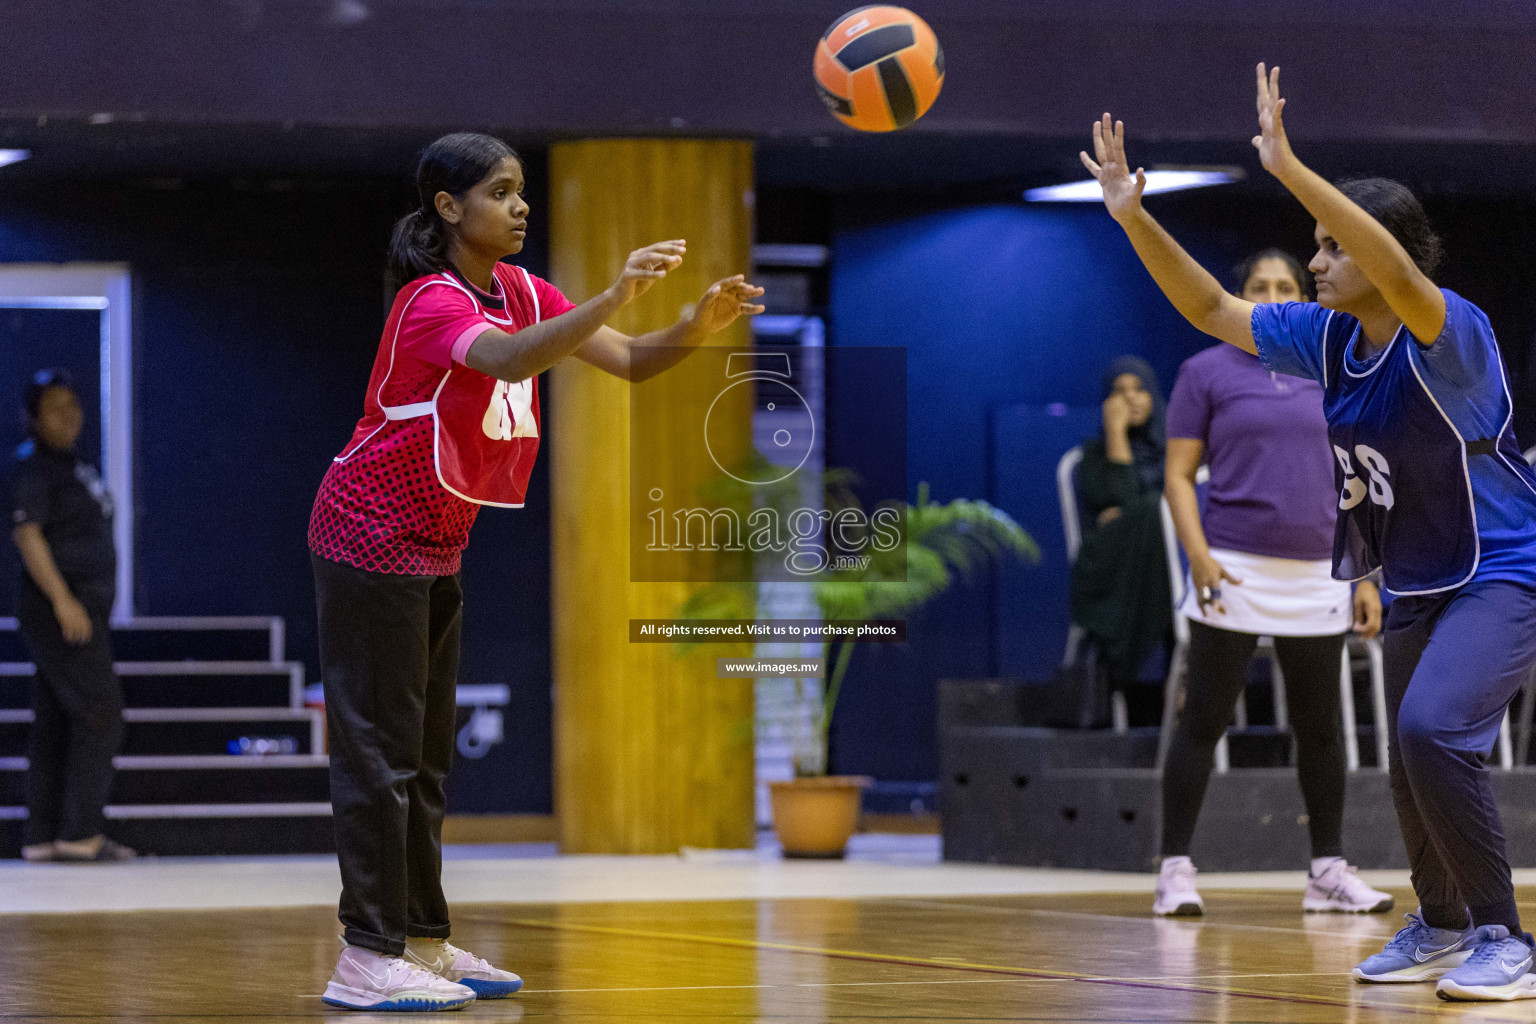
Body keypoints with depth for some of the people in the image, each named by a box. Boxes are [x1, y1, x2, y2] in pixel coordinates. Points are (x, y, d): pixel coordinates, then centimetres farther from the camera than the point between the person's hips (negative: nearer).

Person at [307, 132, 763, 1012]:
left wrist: (700, 324, -22)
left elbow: (630, 362, -2)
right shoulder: (435, 302, -21)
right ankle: (367, 958, -8)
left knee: (425, 750, 11)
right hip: (372, 536, -9)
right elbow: (506, 361, -43)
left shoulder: (520, 291, 4)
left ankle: (423, 940, 17)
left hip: (434, 544, 9)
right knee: (379, 745, -9)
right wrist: (614, 298, -54)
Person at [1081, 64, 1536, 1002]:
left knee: (1433, 728, -26)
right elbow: (1211, 309, 6)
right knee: (1413, 754, 16)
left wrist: (1289, 169, -51)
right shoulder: (1327, 337, -2)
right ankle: (1442, 929, 40)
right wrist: (1135, 216, -5)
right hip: (1417, 583, 9)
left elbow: (1398, 269, -45)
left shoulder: (1450, 334, -24)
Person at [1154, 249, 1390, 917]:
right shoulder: (1205, 373, 2)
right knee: (1203, 723, -3)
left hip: (1317, 579, 4)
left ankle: (1328, 872, 15)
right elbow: (1179, 476, -1)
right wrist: (1200, 556, -16)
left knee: (1320, 726, 7)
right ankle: (1176, 869, 2)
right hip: (1235, 574, -4)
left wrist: (1365, 576, 7)